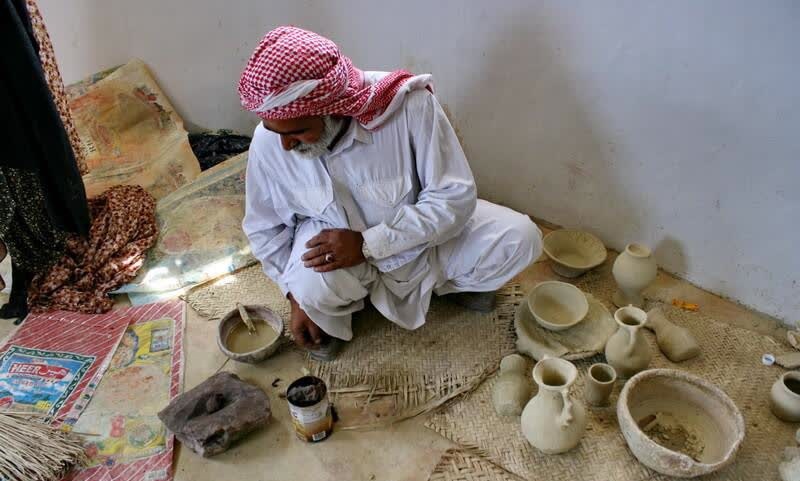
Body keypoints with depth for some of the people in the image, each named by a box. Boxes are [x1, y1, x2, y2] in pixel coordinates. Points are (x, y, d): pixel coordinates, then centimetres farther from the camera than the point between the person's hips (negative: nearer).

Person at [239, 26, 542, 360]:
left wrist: (367, 244, -31)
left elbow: (456, 196, -26)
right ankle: (330, 314, 5)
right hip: (333, 241, 0)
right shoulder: (268, 141, -21)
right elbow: (264, 227, -4)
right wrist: (297, 296, -7)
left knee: (520, 237, -18)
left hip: (424, 233, 0)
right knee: (313, 284, -34)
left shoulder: (409, 104, -31)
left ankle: (444, 281, 13)